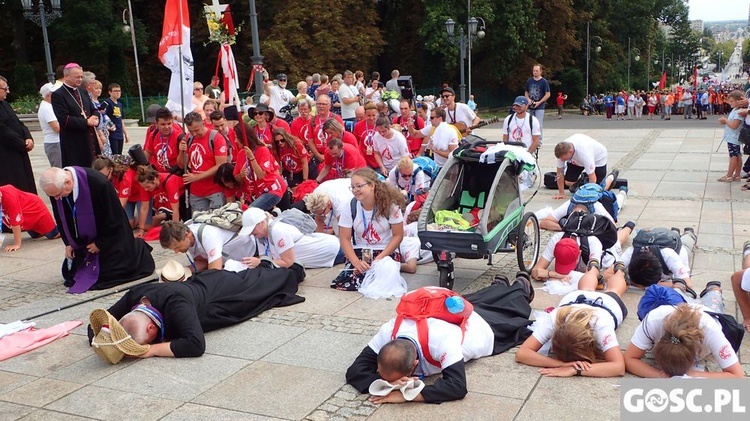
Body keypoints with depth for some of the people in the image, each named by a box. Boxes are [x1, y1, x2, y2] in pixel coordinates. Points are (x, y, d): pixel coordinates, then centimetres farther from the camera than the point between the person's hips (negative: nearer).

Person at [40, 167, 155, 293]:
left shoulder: (98, 183, -34)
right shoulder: (55, 187, -16)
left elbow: (112, 217, -22)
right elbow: (60, 219, 4)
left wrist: (100, 243, -14)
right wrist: (68, 243, 2)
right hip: (82, 241, 6)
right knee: (70, 273, 9)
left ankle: (140, 248, 23)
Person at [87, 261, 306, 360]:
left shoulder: (175, 303, -50)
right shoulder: (134, 296, -32)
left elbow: (196, 344, -59)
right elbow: (95, 325, -20)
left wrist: (150, 349, -57)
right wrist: (103, 340, -42)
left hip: (223, 292, -3)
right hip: (202, 282, 4)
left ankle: (293, 271, 58)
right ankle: (265, 266, 65)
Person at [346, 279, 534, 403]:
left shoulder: (442, 341, -55)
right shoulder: (388, 331, -42)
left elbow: (457, 386, -59)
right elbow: (355, 370, -39)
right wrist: (386, 384, -57)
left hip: (483, 327, -3)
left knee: (511, 319, 33)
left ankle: (521, 289, 62)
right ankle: (501, 286, 67)